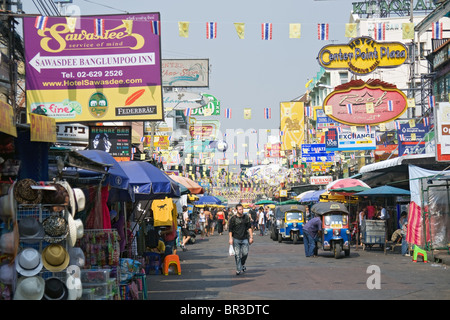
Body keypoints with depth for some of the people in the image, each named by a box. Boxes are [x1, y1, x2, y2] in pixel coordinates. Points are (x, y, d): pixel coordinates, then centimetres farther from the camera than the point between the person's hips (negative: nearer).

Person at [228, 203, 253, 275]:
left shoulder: (246, 217, 6)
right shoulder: (233, 218, -2)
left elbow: (249, 228, 11)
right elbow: (230, 229, 0)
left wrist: (251, 237, 6)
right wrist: (230, 238, -8)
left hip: (245, 238, 2)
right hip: (236, 239, -2)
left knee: (245, 253, -2)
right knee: (237, 255, -4)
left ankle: (243, 264, 27)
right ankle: (238, 269, 3)